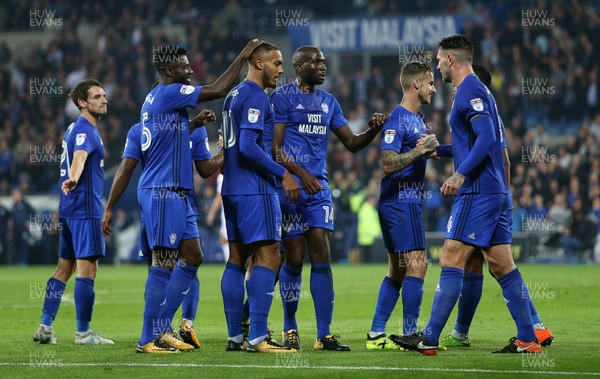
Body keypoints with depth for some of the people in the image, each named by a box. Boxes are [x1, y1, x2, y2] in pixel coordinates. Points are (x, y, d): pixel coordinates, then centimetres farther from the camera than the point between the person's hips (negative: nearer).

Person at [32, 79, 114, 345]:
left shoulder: (77, 129, 18)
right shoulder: (84, 131, -13)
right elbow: (79, 156, -34)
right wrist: (73, 179, -52)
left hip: (70, 210, 10)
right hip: (85, 208, -10)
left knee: (64, 268, 12)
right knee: (87, 268, -8)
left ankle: (45, 327, 11)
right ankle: (83, 333, -7)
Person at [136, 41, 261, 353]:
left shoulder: (156, 98, 18)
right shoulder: (168, 93, -12)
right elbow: (218, 90, -13)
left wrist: (195, 125, 18)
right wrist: (243, 57, -6)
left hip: (175, 193, 10)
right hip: (163, 192, -10)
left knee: (192, 257, 11)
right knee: (163, 262, -8)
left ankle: (161, 328, 13)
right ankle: (150, 338, -5)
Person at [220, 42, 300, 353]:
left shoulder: (233, 96, 18)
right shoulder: (256, 97, -12)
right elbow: (249, 146, -21)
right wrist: (283, 173, -16)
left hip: (232, 188, 10)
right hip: (255, 190, -10)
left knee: (237, 258, 9)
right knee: (268, 257, -10)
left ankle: (235, 336, 9)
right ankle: (258, 337, -15)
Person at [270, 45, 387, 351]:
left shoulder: (328, 102, 16)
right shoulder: (282, 97, -4)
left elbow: (351, 143, 17)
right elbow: (275, 148, -9)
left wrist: (372, 131, -3)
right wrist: (300, 173, -21)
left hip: (319, 188, 5)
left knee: (322, 258, -2)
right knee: (294, 260, -1)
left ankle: (324, 335, -3)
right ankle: (290, 329, 15)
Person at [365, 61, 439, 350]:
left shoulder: (417, 119, 18)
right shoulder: (397, 119, -13)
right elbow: (389, 164, -21)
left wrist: (432, 150, 14)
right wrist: (420, 150, -23)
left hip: (407, 202, 10)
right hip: (401, 202, -10)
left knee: (397, 271, 10)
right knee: (417, 265, -12)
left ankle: (376, 334, 12)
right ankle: (410, 334, -10)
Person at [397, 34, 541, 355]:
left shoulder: (469, 90, -10)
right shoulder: (477, 90, 21)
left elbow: (486, 137, -22)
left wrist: (460, 174, -28)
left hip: (477, 192, -10)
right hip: (496, 191, 10)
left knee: (451, 260, -10)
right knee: (501, 266, 7)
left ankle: (430, 338, -11)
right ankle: (528, 339, 5)